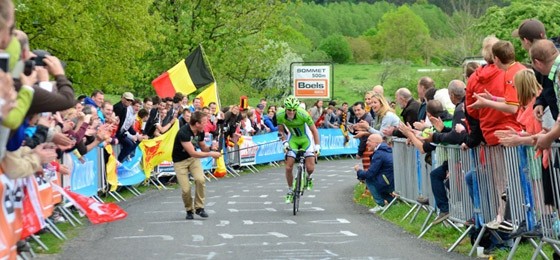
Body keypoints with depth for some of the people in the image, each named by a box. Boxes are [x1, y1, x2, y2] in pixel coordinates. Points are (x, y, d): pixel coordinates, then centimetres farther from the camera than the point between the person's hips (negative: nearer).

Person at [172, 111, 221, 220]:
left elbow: (203, 148, 10)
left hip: (194, 158, 5)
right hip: (180, 161, -5)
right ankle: (189, 210, 15)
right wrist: (211, 154, -28)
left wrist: (211, 147, -12)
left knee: (200, 179, -22)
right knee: (186, 189, -14)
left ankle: (199, 207, -7)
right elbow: (192, 153, -31)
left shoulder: (200, 132, -6)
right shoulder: (184, 132, -29)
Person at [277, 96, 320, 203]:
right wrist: (284, 142, -14)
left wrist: (317, 146, -25)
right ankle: (290, 191, 14)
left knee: (310, 168, -13)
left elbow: (314, 130, -21)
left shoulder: (303, 114, -33)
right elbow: (281, 130, -4)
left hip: (306, 138, -2)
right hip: (293, 139, 2)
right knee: (288, 167, -7)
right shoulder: (280, 115, -24)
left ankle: (308, 178, 23)